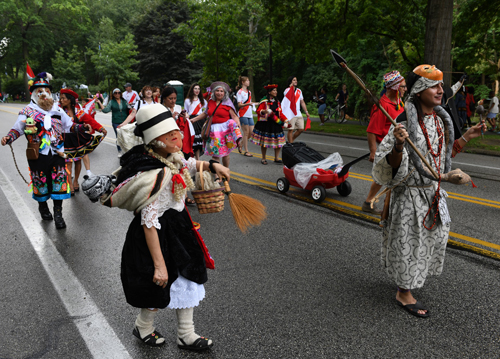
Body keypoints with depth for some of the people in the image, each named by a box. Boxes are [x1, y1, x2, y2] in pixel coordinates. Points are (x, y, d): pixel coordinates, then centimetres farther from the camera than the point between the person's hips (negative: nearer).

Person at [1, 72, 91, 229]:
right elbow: (17, 129, 3)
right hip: (38, 155, -2)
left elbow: (70, 126, 18)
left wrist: (82, 127, 1)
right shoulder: (27, 112, 1)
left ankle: (58, 213, 11)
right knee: (41, 183, 10)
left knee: (59, 183, -1)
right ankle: (43, 207, 36)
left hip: (57, 154, 2)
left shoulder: (58, 111, 11)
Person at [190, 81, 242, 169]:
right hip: (213, 131, 3)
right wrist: (193, 119, 22)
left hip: (225, 130, -3)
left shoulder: (227, 103, -2)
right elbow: (205, 114, 23)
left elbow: (234, 116, -4)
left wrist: (238, 127, -18)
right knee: (215, 153, 0)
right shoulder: (210, 102, 10)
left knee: (225, 153, 3)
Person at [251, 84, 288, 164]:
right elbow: (258, 111, -12)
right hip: (265, 124, -5)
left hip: (276, 124, 5)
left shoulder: (277, 102, 12)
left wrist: (285, 120, 4)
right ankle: (263, 159, 16)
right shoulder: (264, 101, -7)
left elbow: (280, 113, 15)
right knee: (264, 142, 1)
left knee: (278, 141, 2)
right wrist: (265, 111, -32)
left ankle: (276, 158, 13)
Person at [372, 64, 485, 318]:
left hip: (433, 192, 8)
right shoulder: (405, 123, -20)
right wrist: (399, 145, -41)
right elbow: (392, 165, -23)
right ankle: (404, 293, 21)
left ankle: (413, 276, 44)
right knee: (409, 241, 2)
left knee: (431, 236, 20)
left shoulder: (440, 120, 5)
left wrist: (466, 137, 12)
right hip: (410, 194, -8)